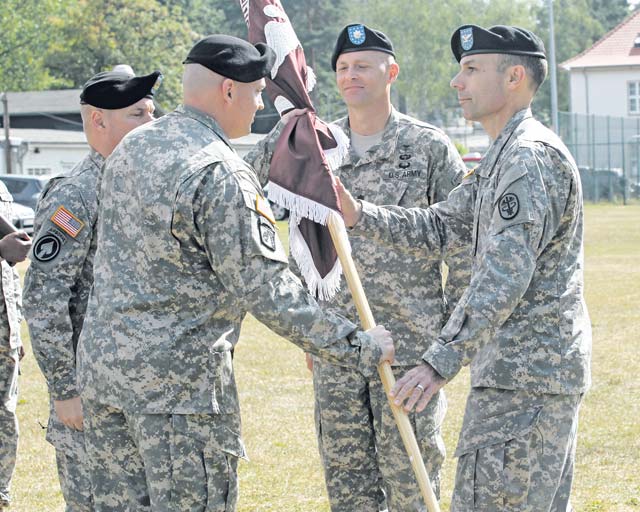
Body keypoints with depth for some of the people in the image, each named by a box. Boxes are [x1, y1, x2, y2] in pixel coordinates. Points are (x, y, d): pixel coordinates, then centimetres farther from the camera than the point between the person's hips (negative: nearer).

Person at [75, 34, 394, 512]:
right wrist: (361, 347, -11)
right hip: (179, 377, -8)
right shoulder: (220, 173, -16)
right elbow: (267, 291, -18)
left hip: (101, 361, 8)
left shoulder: (130, 147, 10)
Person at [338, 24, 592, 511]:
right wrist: (359, 215, 4)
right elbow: (440, 228, 18)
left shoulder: (531, 156, -16)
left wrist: (441, 362, -30)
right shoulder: (503, 158, 19)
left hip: (525, 375, -11)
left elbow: (504, 276, -25)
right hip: (548, 372, 11)